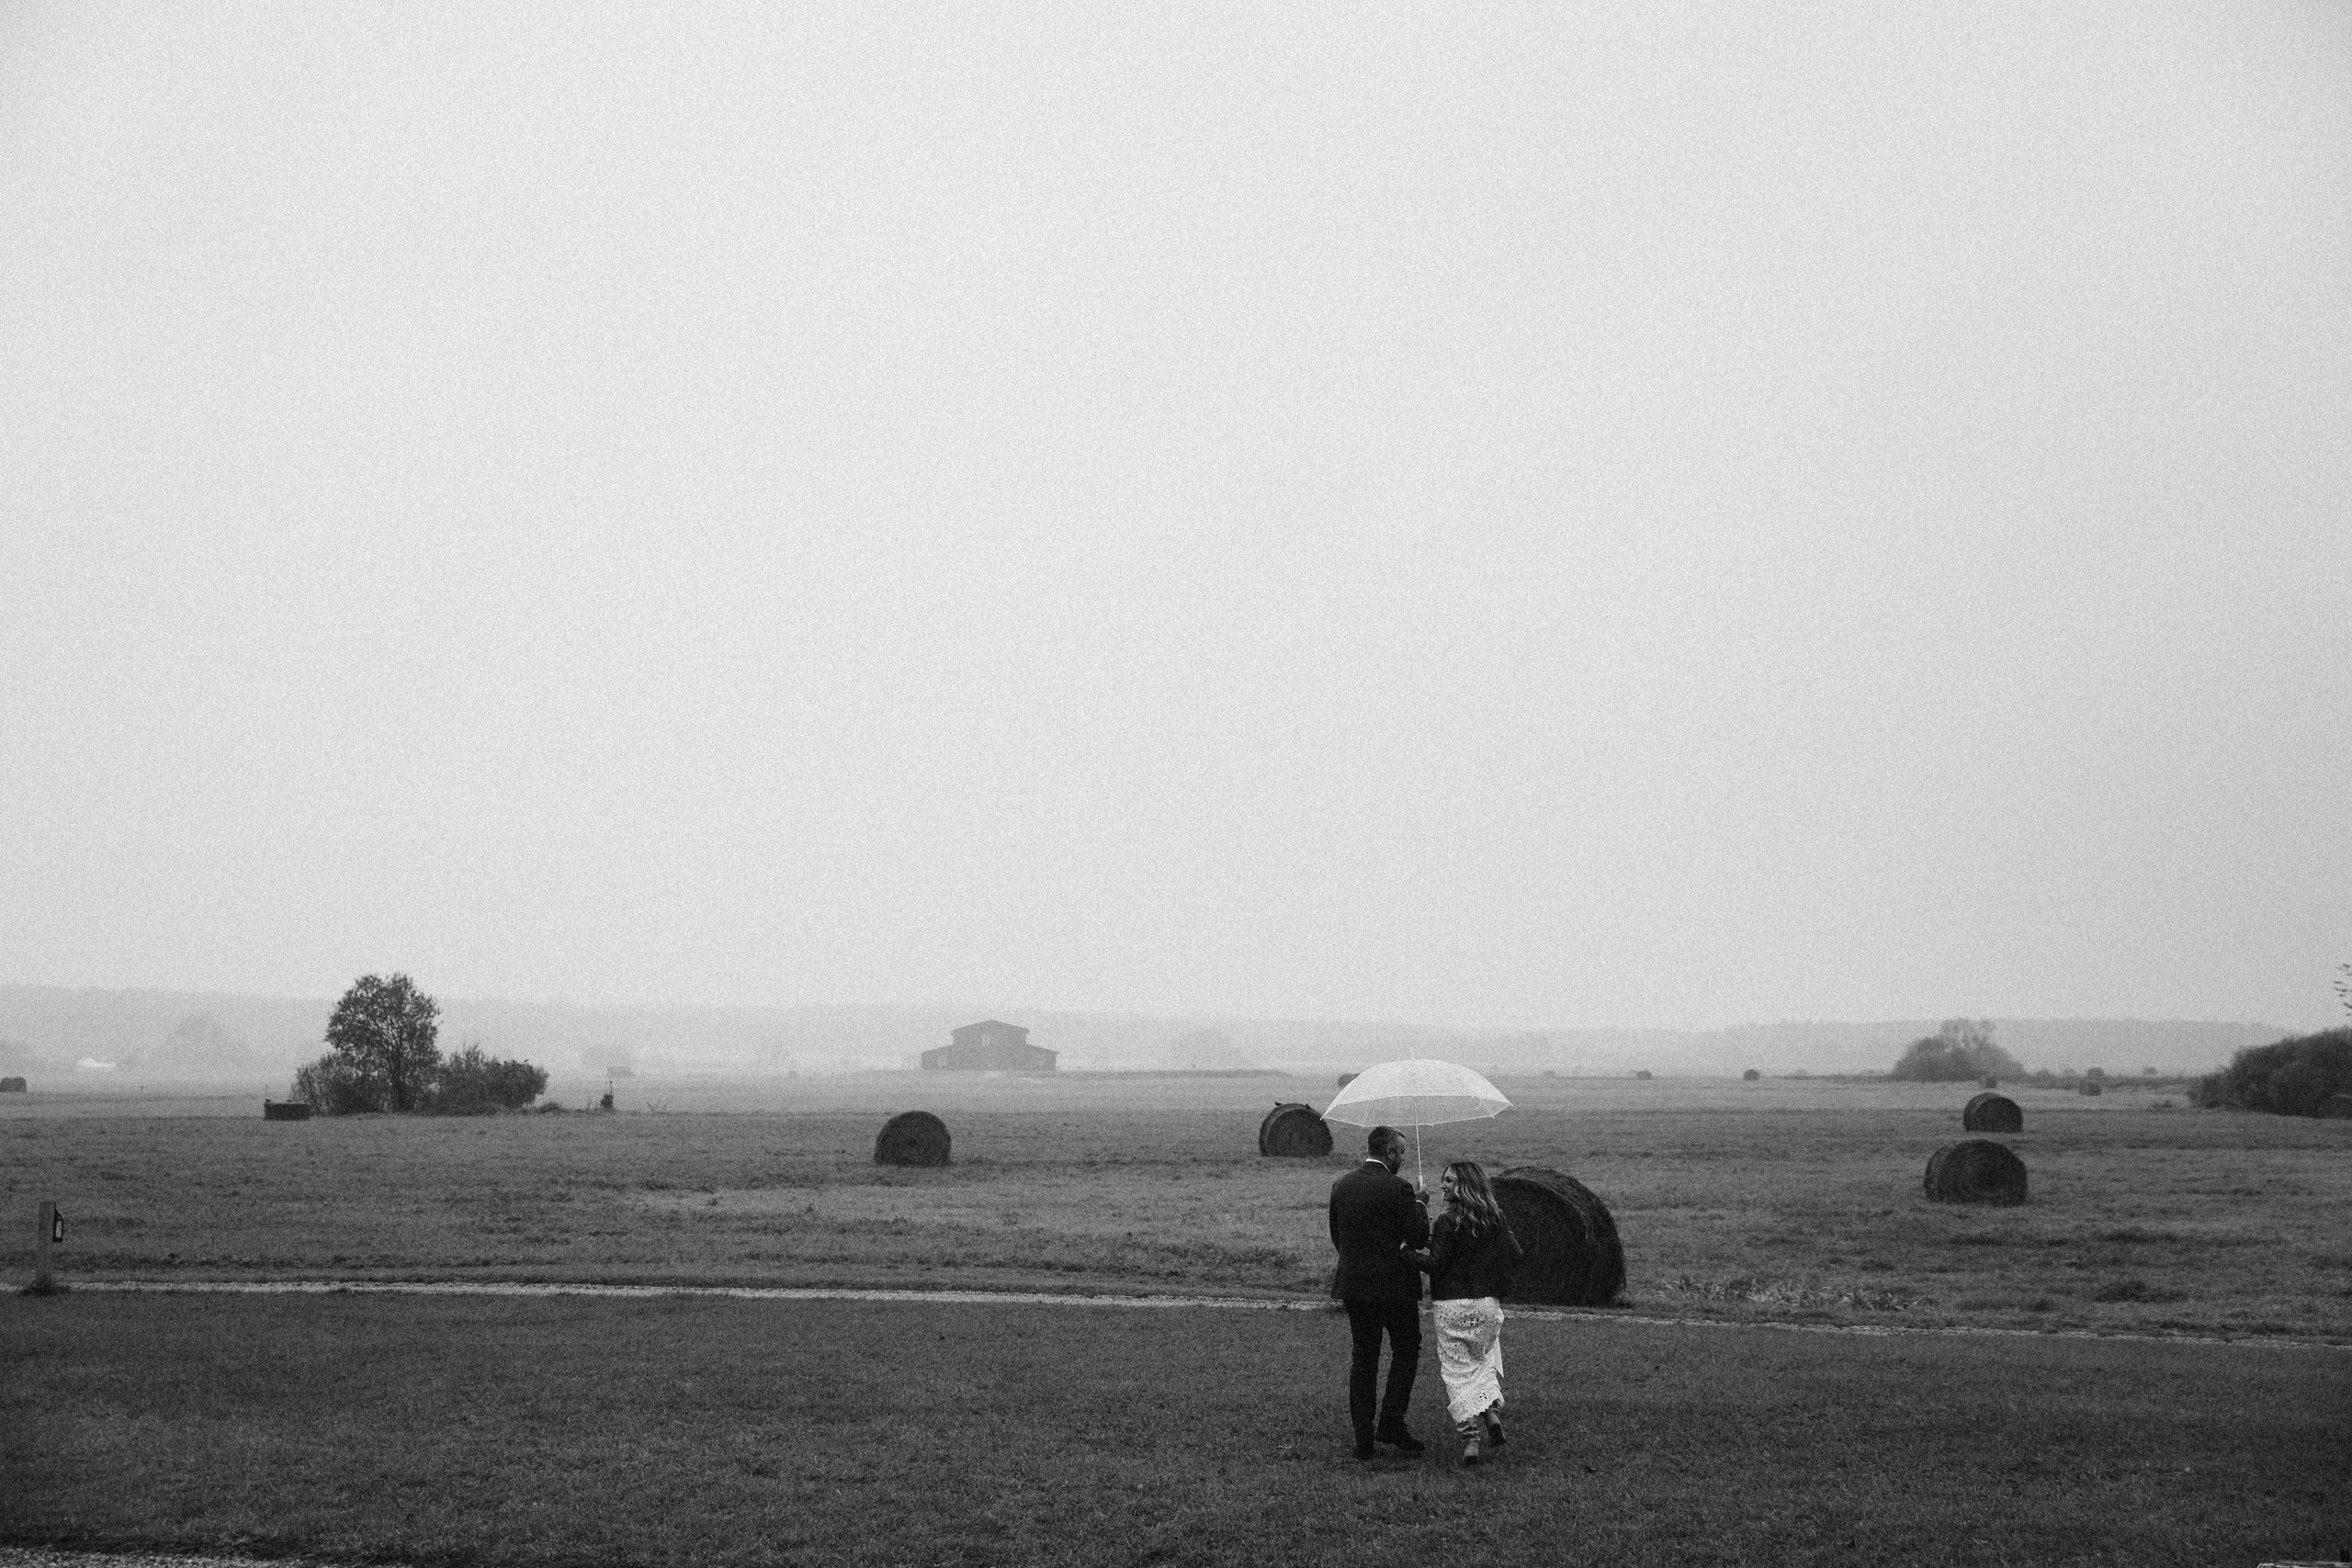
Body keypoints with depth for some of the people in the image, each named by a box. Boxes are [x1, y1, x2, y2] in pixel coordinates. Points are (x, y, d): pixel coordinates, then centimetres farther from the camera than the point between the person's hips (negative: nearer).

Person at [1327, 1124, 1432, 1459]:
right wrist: (1419, 1204, 3)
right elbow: (1420, 1237, -12)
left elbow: (1336, 1236, 11)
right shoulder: (1398, 1188, -14)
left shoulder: (1341, 1186, 4)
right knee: (1406, 1351, 11)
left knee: (1363, 1358, 10)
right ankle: (1391, 1424, 1)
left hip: (1354, 1284, 5)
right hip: (1395, 1286, -5)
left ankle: (1363, 1437, 8)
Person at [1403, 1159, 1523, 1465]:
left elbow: (1436, 1264, -16)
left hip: (1452, 1306, -5)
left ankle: (1469, 1438, -5)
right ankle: (1492, 1411, 2)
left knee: (1458, 1371, 2)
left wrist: (1406, 1251, -6)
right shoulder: (1495, 1217, 3)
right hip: (1488, 1303, 5)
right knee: (1486, 1361, 24)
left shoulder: (1449, 1221, -14)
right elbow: (1515, 1256, 4)